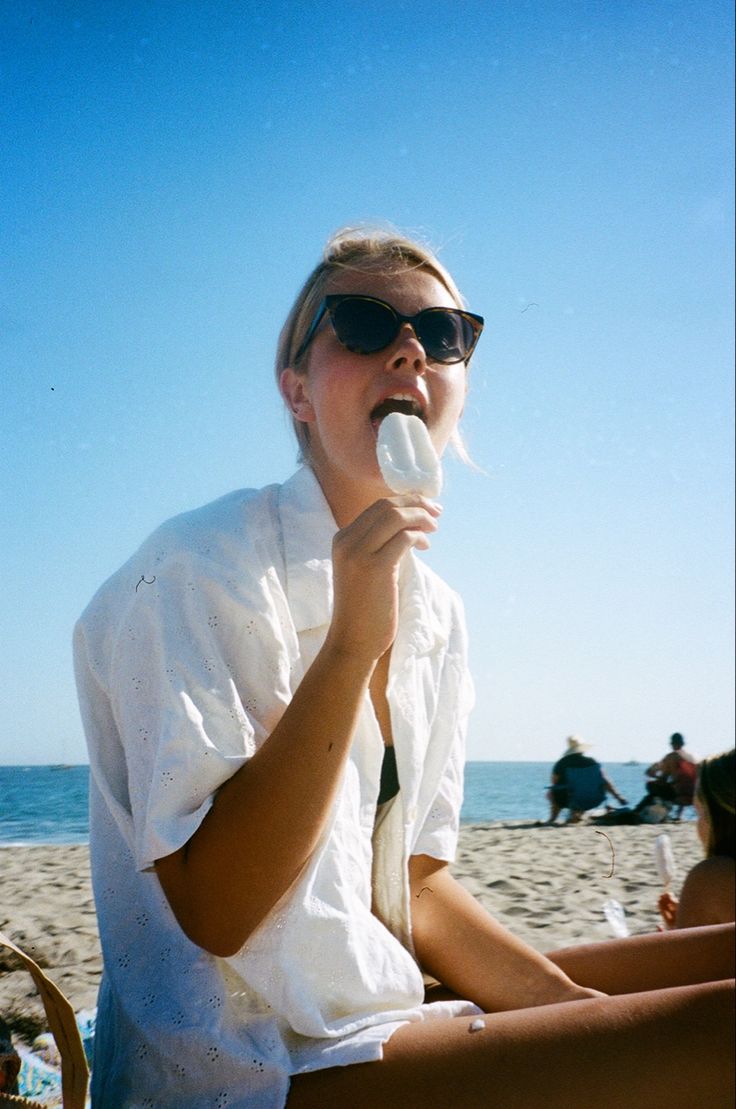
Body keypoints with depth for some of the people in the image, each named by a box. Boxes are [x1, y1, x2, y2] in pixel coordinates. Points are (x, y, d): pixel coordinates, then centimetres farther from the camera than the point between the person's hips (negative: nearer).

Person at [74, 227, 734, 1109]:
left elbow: (416, 882, 10)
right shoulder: (200, 571, -15)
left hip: (383, 1002, 8)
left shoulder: (435, 614, 7)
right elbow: (215, 912, -21)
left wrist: (566, 1001, -5)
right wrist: (351, 646, -26)